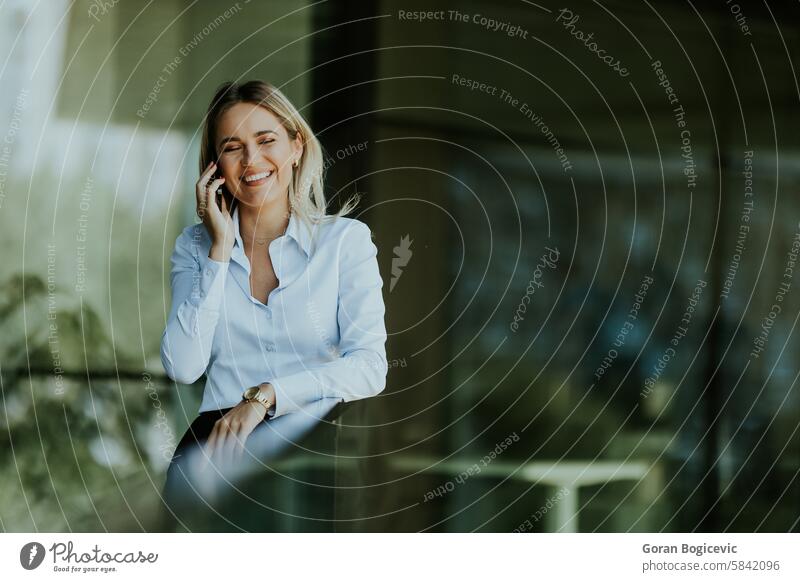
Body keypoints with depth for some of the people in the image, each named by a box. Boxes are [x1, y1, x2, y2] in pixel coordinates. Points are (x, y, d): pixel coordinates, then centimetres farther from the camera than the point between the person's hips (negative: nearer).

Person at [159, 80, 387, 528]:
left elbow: (370, 367, -5)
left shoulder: (346, 239, 6)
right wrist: (221, 251, -2)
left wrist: (265, 396, -16)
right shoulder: (196, 245, 13)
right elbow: (183, 368, -2)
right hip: (222, 432, 2)